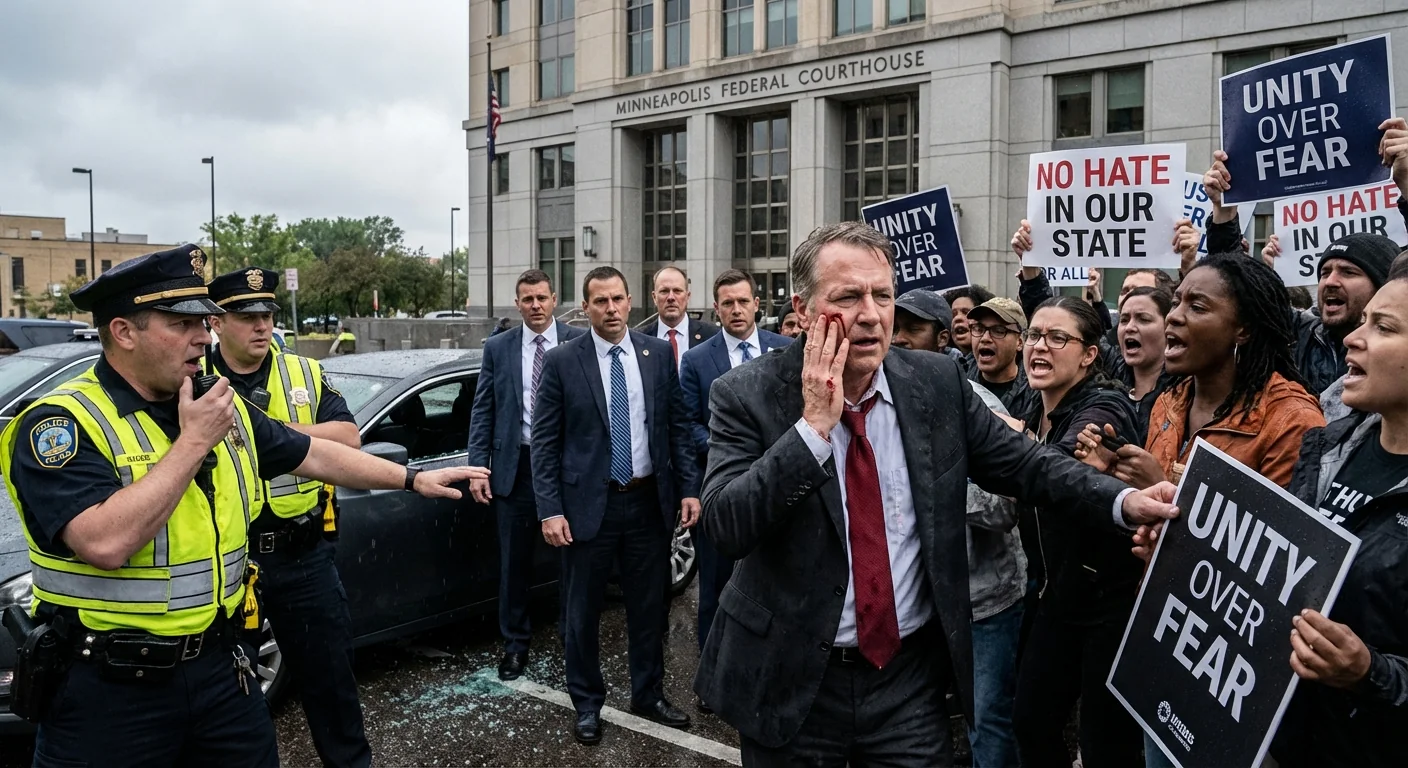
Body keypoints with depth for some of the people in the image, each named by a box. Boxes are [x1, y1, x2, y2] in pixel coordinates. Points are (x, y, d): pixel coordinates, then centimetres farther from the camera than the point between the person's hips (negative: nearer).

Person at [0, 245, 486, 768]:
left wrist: (413, 479, 15)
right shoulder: (60, 424, -15)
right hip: (110, 688, -5)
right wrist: (195, 440, -22)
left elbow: (315, 454, 15)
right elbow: (106, 544, -29)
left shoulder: (222, 406, 6)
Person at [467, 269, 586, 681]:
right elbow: (482, 411, 5)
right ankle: (515, 644, 25)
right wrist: (478, 467, -1)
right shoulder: (497, 348, 5)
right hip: (515, 466, 2)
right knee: (514, 562, 10)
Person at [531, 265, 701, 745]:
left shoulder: (659, 354, 2)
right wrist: (549, 509, -11)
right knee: (583, 612, 10)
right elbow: (544, 442, -5)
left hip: (650, 501, 2)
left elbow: (678, 426, 6)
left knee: (648, 607, 15)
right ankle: (587, 704, 28)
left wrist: (689, 488, 0)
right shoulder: (562, 362, -6)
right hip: (588, 504, -2)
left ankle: (648, 695, 33)